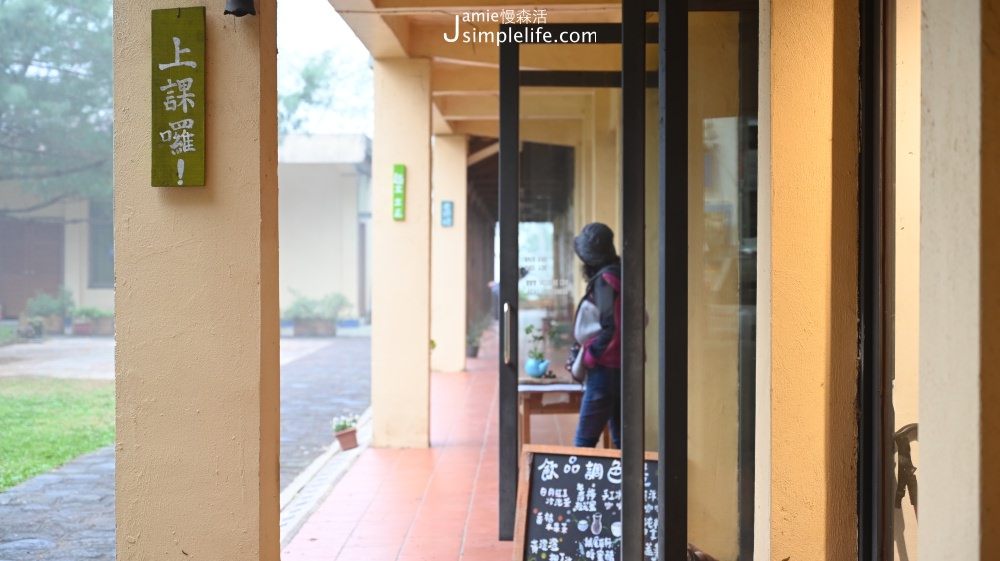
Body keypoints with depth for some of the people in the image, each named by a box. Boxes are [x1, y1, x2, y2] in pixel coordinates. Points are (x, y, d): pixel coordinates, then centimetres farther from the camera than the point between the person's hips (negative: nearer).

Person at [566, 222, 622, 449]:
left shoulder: (605, 280, -14)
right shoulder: (621, 275, 11)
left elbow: (610, 329, -22)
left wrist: (587, 358, -11)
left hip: (606, 370, -9)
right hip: (624, 368, 9)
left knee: (584, 441, -6)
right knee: (621, 441, 12)